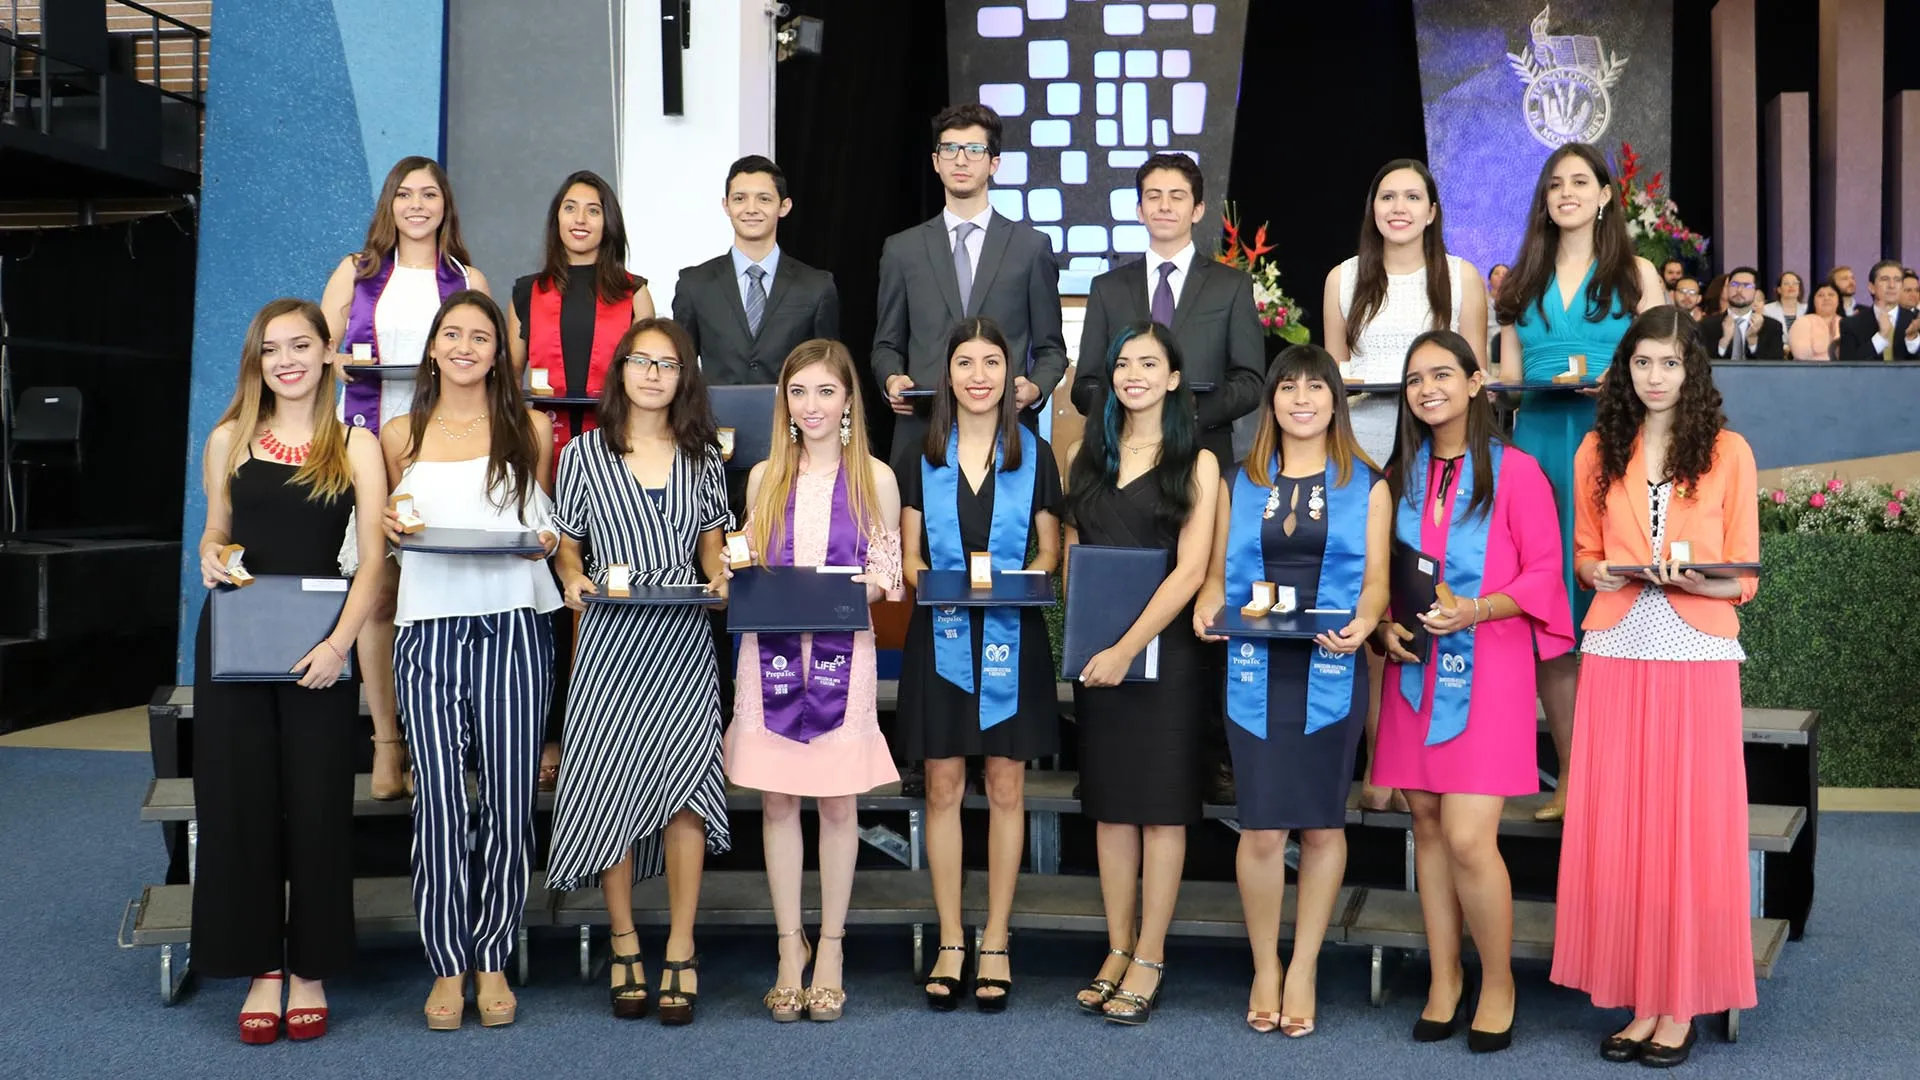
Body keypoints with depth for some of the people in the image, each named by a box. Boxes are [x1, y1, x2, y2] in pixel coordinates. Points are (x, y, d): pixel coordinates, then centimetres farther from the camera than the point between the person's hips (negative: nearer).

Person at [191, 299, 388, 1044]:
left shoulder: (355, 446, 1)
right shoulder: (229, 441, 8)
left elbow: (373, 559, -4)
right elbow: (214, 533, 19)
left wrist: (339, 642, -18)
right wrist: (211, 559, -5)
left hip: (319, 647, -2)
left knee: (316, 803, 2)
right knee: (238, 800, 4)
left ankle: (310, 971, 15)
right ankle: (260, 968, 15)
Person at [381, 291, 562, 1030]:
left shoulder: (531, 430, 10)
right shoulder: (400, 437, 12)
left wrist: (545, 540, -4)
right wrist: (390, 529, 0)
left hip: (512, 625, 0)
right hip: (428, 627, 1)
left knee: (508, 798, -2)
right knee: (438, 799, -4)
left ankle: (492, 958, 12)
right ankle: (447, 963, 9)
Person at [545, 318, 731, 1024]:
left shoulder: (702, 456, 10)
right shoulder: (584, 454, 5)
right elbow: (565, 540, 9)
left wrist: (720, 577, -2)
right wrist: (573, 578, -11)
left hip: (683, 641, 1)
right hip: (612, 640, -1)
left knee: (683, 784, -7)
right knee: (612, 786, 0)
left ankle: (680, 952, 1)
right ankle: (624, 945, 14)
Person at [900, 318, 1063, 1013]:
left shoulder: (1035, 455, 5)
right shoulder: (922, 456, 6)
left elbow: (1048, 551, 7)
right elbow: (909, 554, 7)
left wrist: (1017, 581, -14)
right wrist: (933, 582, -14)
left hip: (1011, 636, 0)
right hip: (941, 635, 1)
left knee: (1005, 787, 3)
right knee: (943, 787, 3)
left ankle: (995, 943, 13)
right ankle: (950, 943, 13)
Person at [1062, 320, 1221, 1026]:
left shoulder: (1197, 463, -1)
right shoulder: (1085, 456, 10)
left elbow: (1190, 570, -9)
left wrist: (1127, 649, -16)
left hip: (1164, 649, -4)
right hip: (1094, 652, 4)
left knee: (1161, 804, 1)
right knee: (1109, 803, 8)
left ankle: (1149, 960, 8)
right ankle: (1118, 949, 17)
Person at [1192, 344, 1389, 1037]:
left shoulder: (1366, 486, 9)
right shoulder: (1241, 483, 13)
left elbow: (1376, 579, 2)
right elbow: (1218, 572, 12)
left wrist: (1363, 623, -18)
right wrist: (1206, 610, -9)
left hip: (1331, 672, 0)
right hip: (1256, 671, 1)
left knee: (1322, 822, 6)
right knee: (1261, 826, 0)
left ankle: (1303, 969, 19)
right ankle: (1264, 969, 17)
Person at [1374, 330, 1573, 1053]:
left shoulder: (1515, 471, -3)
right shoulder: (1401, 476, 11)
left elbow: (1543, 573, -5)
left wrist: (1477, 611, -19)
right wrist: (1386, 625, -2)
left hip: (1488, 668, -5)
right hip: (1416, 669, 5)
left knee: (1467, 837, -11)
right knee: (1427, 825, 8)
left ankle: (1499, 986, 9)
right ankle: (1444, 980, 20)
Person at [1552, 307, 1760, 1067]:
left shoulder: (1728, 452, 3)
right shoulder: (1599, 452, 9)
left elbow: (1743, 578, 2)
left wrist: (1689, 578, -18)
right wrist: (1606, 572, -6)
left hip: (1697, 656, -2)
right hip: (1617, 654, 2)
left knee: (1690, 825, 0)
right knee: (1617, 825, 1)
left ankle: (1682, 1004, 9)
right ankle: (1639, 998, 11)